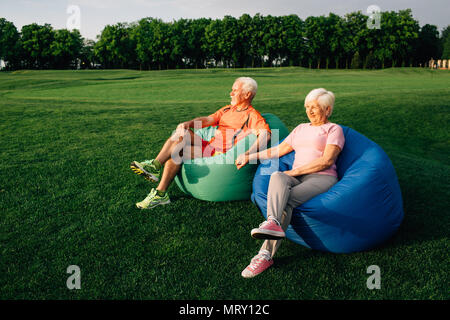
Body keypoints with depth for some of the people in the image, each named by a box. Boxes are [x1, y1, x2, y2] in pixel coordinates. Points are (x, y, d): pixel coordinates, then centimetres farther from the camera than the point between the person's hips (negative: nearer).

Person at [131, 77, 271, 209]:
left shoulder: (253, 115, -4)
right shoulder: (227, 109, 23)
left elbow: (265, 134, -22)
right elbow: (207, 120, 13)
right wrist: (187, 124, -6)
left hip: (221, 154, -8)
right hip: (209, 146, 8)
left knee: (176, 150, -18)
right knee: (181, 132, -9)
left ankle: (161, 194, -12)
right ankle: (155, 166, -18)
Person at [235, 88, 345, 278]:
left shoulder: (334, 129, 9)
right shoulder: (301, 128, 28)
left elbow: (327, 161, -6)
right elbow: (279, 150, 27)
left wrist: (295, 171, -12)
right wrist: (250, 157, 23)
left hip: (321, 178, -4)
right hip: (297, 178, 4)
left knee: (286, 201, -33)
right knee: (277, 177, -34)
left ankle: (266, 255, -43)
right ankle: (273, 223, -54)